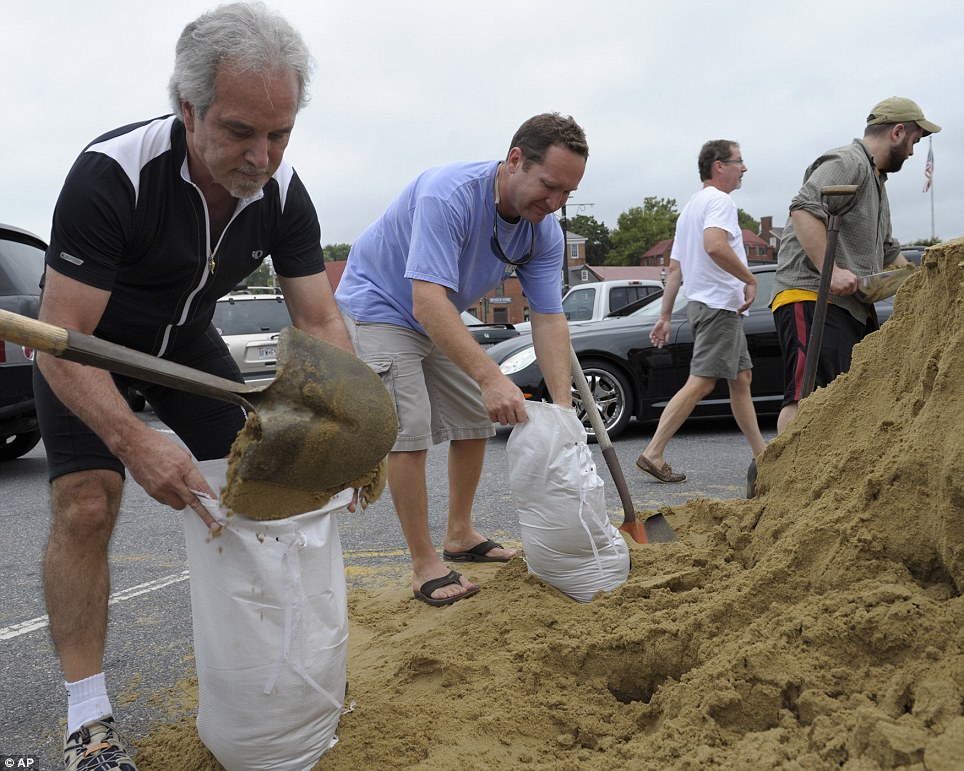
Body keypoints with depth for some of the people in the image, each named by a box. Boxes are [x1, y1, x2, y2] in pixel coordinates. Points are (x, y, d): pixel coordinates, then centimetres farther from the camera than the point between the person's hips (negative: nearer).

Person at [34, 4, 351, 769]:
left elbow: (320, 319, -18)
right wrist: (134, 441, -50)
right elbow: (63, 341, -35)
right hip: (87, 348, -4)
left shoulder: (283, 193, -20)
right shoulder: (112, 172, -35)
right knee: (86, 505, -18)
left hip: (187, 339, 5)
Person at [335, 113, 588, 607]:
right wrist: (490, 377, -52)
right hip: (380, 304, -7)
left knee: (475, 419, 9)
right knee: (409, 430, -17)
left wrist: (562, 402, -26)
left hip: (441, 319, 8)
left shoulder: (544, 232, -13)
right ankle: (424, 564, -6)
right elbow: (428, 301, -43)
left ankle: (459, 535, 25)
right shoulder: (448, 194, -35)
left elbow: (548, 318, -14)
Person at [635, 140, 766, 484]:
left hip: (703, 303, 11)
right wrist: (750, 279, -18)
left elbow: (674, 269, 20)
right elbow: (715, 245, -28)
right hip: (719, 304, -11)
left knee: (741, 380, 13)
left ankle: (761, 453, 19)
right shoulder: (719, 200, -7)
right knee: (700, 383, -13)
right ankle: (653, 453, -15)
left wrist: (664, 317, 17)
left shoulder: (690, 207, 23)